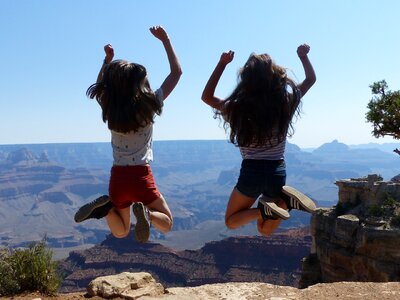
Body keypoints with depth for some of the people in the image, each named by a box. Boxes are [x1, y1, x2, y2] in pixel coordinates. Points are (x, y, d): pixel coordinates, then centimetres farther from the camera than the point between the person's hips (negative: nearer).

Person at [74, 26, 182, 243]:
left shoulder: (109, 107, -3)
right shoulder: (148, 105, -12)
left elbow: (101, 86, 23)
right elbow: (176, 72, 0)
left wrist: (108, 60, 19)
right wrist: (165, 40, 5)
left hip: (118, 178, 4)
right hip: (140, 177, -4)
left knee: (120, 232, 23)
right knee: (166, 223, 15)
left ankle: (106, 207, -10)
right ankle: (145, 212, -18)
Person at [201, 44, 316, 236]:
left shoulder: (239, 108, -10)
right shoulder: (286, 103, -5)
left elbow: (207, 96, 8)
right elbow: (310, 79, 14)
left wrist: (222, 64, 7)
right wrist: (303, 56, 26)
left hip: (251, 173, -2)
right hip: (278, 173, 3)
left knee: (231, 222, 21)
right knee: (265, 229, 22)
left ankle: (264, 209, -10)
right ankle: (285, 200, -10)